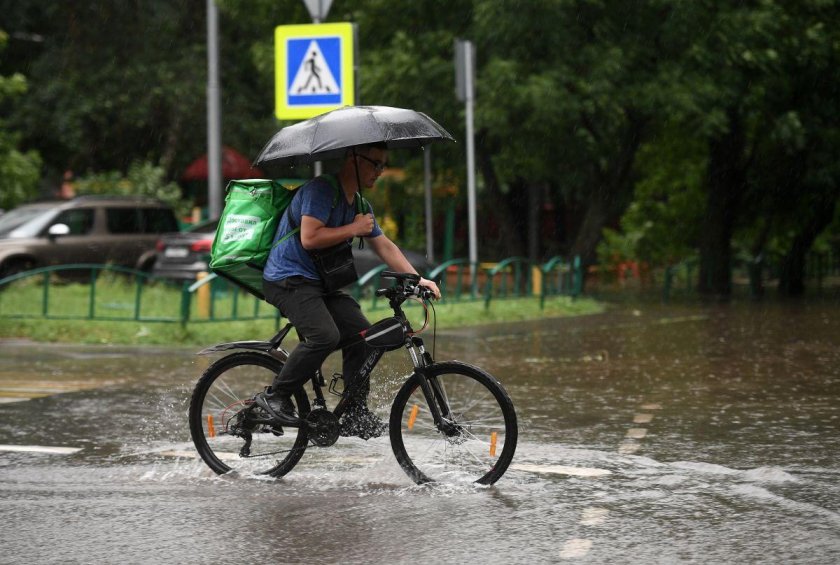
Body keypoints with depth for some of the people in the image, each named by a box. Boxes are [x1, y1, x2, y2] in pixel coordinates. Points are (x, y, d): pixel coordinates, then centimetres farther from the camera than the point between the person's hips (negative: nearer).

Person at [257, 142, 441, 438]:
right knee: (325, 336, -28)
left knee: (362, 335, -5)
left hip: (320, 283, 9)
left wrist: (416, 279, 6)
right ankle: (274, 397, -16)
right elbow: (309, 238, -25)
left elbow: (384, 246, 17)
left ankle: (356, 416, 1)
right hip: (288, 280, -9)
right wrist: (354, 229, -17)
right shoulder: (321, 190, -15)